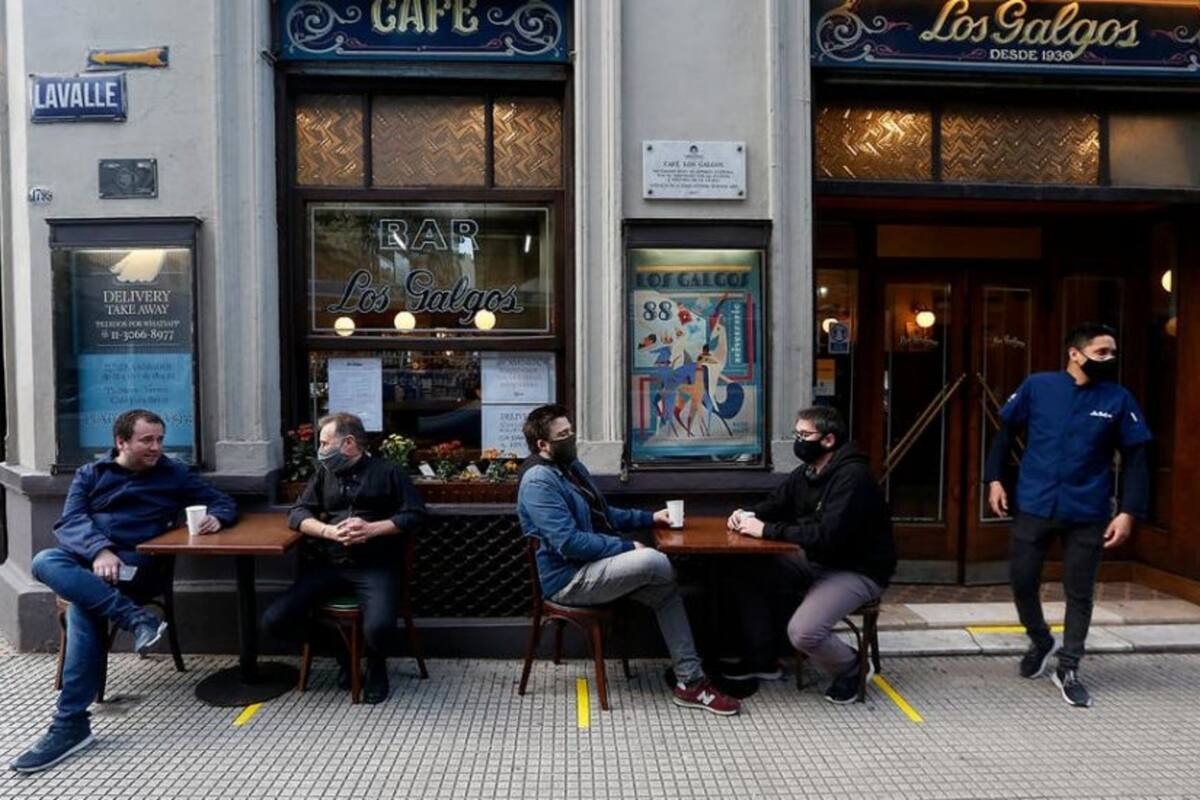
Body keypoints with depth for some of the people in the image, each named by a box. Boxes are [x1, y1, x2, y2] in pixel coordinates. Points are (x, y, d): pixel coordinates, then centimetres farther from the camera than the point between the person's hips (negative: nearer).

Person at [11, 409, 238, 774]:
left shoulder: (174, 473, 13)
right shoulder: (90, 474, 15)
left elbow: (224, 503, 14)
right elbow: (70, 521, -1)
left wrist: (216, 518, -12)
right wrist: (99, 549, -22)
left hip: (140, 564, -3)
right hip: (88, 559, 3)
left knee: (83, 605, -31)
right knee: (46, 561, -31)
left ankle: (71, 722, -26)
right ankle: (137, 619, -40)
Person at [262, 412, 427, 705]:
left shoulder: (388, 472, 5)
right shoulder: (324, 474, 18)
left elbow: (415, 515, -1)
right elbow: (297, 514, 9)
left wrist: (372, 529, -14)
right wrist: (329, 531, -10)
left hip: (376, 566, -4)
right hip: (330, 565, 5)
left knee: (378, 628, -30)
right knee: (274, 620, -12)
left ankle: (376, 664, 9)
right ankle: (340, 647, 14)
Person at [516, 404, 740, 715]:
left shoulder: (573, 466, 12)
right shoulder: (538, 482, -18)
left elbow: (605, 515, 23)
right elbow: (570, 543, -25)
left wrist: (650, 518, 10)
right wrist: (627, 547, -18)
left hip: (595, 566, 10)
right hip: (569, 580, -9)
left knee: (667, 592, -6)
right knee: (653, 561, -25)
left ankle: (690, 681, -4)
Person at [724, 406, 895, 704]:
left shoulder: (852, 476, -25)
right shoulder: (806, 472, 3)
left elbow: (827, 535, -34)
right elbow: (774, 505, 13)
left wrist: (766, 530, -30)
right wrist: (748, 516, -10)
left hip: (858, 571, -9)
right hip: (816, 560, 9)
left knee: (802, 632, -26)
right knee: (745, 572, -1)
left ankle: (851, 669, 8)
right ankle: (761, 659, 14)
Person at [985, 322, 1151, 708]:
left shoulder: (1118, 398, -2)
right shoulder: (1037, 386, -3)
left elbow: (1134, 458, 1)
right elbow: (1005, 431, 7)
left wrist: (1129, 511, -7)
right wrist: (994, 478, 0)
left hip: (1087, 514, 0)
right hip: (1033, 507, 0)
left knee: (1079, 593, 8)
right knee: (1022, 581, 9)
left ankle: (1068, 670, 23)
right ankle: (1040, 641, 36)